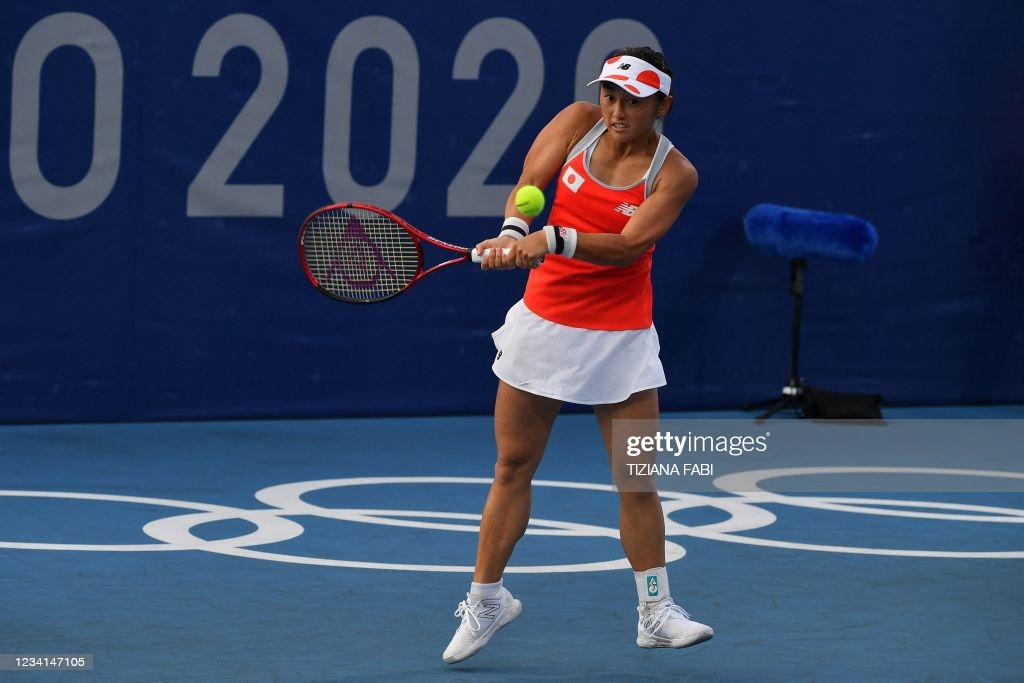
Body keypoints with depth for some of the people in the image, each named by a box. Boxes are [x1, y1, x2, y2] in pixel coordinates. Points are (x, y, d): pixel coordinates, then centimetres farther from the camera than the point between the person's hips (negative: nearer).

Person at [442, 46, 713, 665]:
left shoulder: (674, 173, -10)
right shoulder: (579, 123, -2)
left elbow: (628, 245, -21)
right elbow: (528, 184, -7)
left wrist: (552, 239, -35)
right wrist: (514, 232, -28)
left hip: (620, 335, -2)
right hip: (545, 322, 2)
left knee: (637, 478, -2)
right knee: (513, 465, 5)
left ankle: (656, 613, 9)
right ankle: (487, 599, 18)